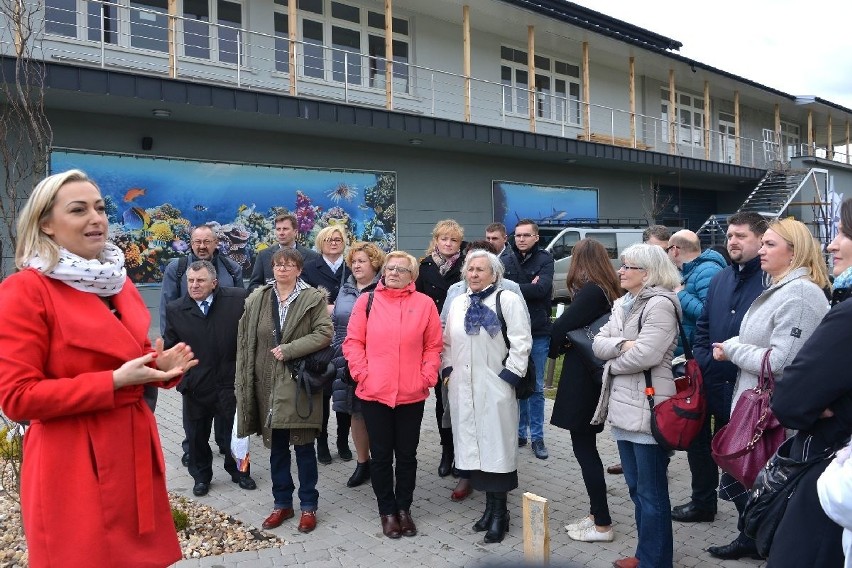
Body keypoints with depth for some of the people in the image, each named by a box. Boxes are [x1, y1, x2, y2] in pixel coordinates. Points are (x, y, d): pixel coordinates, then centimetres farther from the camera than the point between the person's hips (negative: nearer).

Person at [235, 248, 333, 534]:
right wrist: (245, 381, 3)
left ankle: (308, 505, 20)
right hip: (268, 384, 3)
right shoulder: (257, 299, 7)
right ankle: (282, 503, 28)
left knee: (304, 447, 6)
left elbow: (324, 333, -12)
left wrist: (289, 349, -18)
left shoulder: (313, 299, -3)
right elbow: (245, 341, 8)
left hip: (300, 384, -3)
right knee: (276, 448, 13)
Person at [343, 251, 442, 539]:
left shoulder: (424, 303, 2)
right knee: (381, 455, 10)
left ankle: (404, 508, 30)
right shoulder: (366, 300, 1)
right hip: (374, 393, 0)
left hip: (412, 394, 0)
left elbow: (433, 346, 5)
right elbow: (353, 342, 2)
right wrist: (362, 374, -8)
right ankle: (387, 511, 26)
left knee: (407, 454, 13)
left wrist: (427, 377, -5)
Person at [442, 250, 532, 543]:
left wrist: (509, 376, -12)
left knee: (496, 447, -1)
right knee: (473, 446, 9)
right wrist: (447, 370, 8)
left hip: (494, 387, -5)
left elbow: (521, 342, -9)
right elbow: (448, 341, 19)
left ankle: (499, 512, 12)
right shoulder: (458, 303, 14)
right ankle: (490, 506, 22)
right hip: (462, 387, 6)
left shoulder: (508, 300, -4)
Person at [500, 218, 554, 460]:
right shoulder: (506, 258, 2)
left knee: (536, 387, 7)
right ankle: (519, 432, 24)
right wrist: (527, 288, -19)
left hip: (538, 332, -2)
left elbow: (542, 288, -18)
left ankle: (537, 437, 17)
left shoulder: (544, 259, -3)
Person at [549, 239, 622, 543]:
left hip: (582, 380, -9)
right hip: (595, 378, 9)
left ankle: (602, 524, 9)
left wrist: (552, 350, 3)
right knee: (586, 446, 16)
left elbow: (561, 328, -17)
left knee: (584, 448, 0)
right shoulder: (608, 291, 9)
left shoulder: (590, 291, -17)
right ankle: (596, 514, 25)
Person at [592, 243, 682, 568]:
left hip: (648, 408, -9)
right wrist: (621, 345, -14)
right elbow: (598, 343, 6)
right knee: (635, 487, 19)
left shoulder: (660, 304, -13)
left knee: (651, 492, 3)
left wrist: (612, 362, -6)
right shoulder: (623, 305, 15)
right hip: (623, 405, 9)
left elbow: (645, 354, -23)